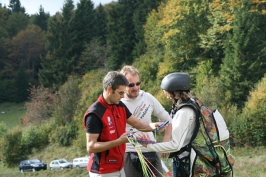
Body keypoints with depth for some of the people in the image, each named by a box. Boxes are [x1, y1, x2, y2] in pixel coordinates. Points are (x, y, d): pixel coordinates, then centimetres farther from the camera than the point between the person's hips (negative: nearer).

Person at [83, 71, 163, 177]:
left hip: (119, 168, 8)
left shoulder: (120, 106, 5)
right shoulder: (94, 114, -20)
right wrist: (119, 141, -28)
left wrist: (152, 126, -14)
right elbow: (91, 147, -21)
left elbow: (137, 124, 7)